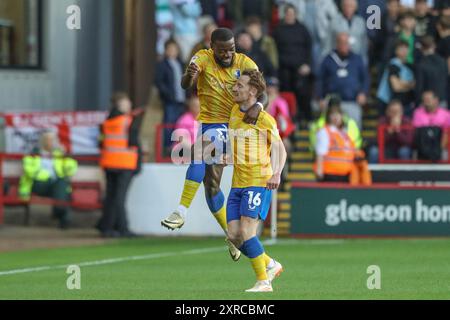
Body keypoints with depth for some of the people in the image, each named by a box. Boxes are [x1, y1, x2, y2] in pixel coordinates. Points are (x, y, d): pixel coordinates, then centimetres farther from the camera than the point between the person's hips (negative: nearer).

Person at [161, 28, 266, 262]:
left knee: (200, 152, -30)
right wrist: (189, 76, -49)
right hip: (209, 123, 4)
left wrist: (257, 106, -37)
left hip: (236, 124, -4)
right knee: (211, 185, 7)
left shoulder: (245, 64, -7)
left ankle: (181, 212, -34)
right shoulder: (202, 59, -7)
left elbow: (262, 94, -12)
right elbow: (185, 85, -24)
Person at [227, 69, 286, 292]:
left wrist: (276, 174, -19)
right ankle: (270, 265, 20)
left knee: (246, 233, -16)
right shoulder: (235, 112, 11)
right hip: (237, 184, 7)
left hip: (258, 182, -7)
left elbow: (280, 150, -4)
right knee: (234, 235, 0)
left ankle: (263, 281, -5)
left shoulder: (264, 119, -8)